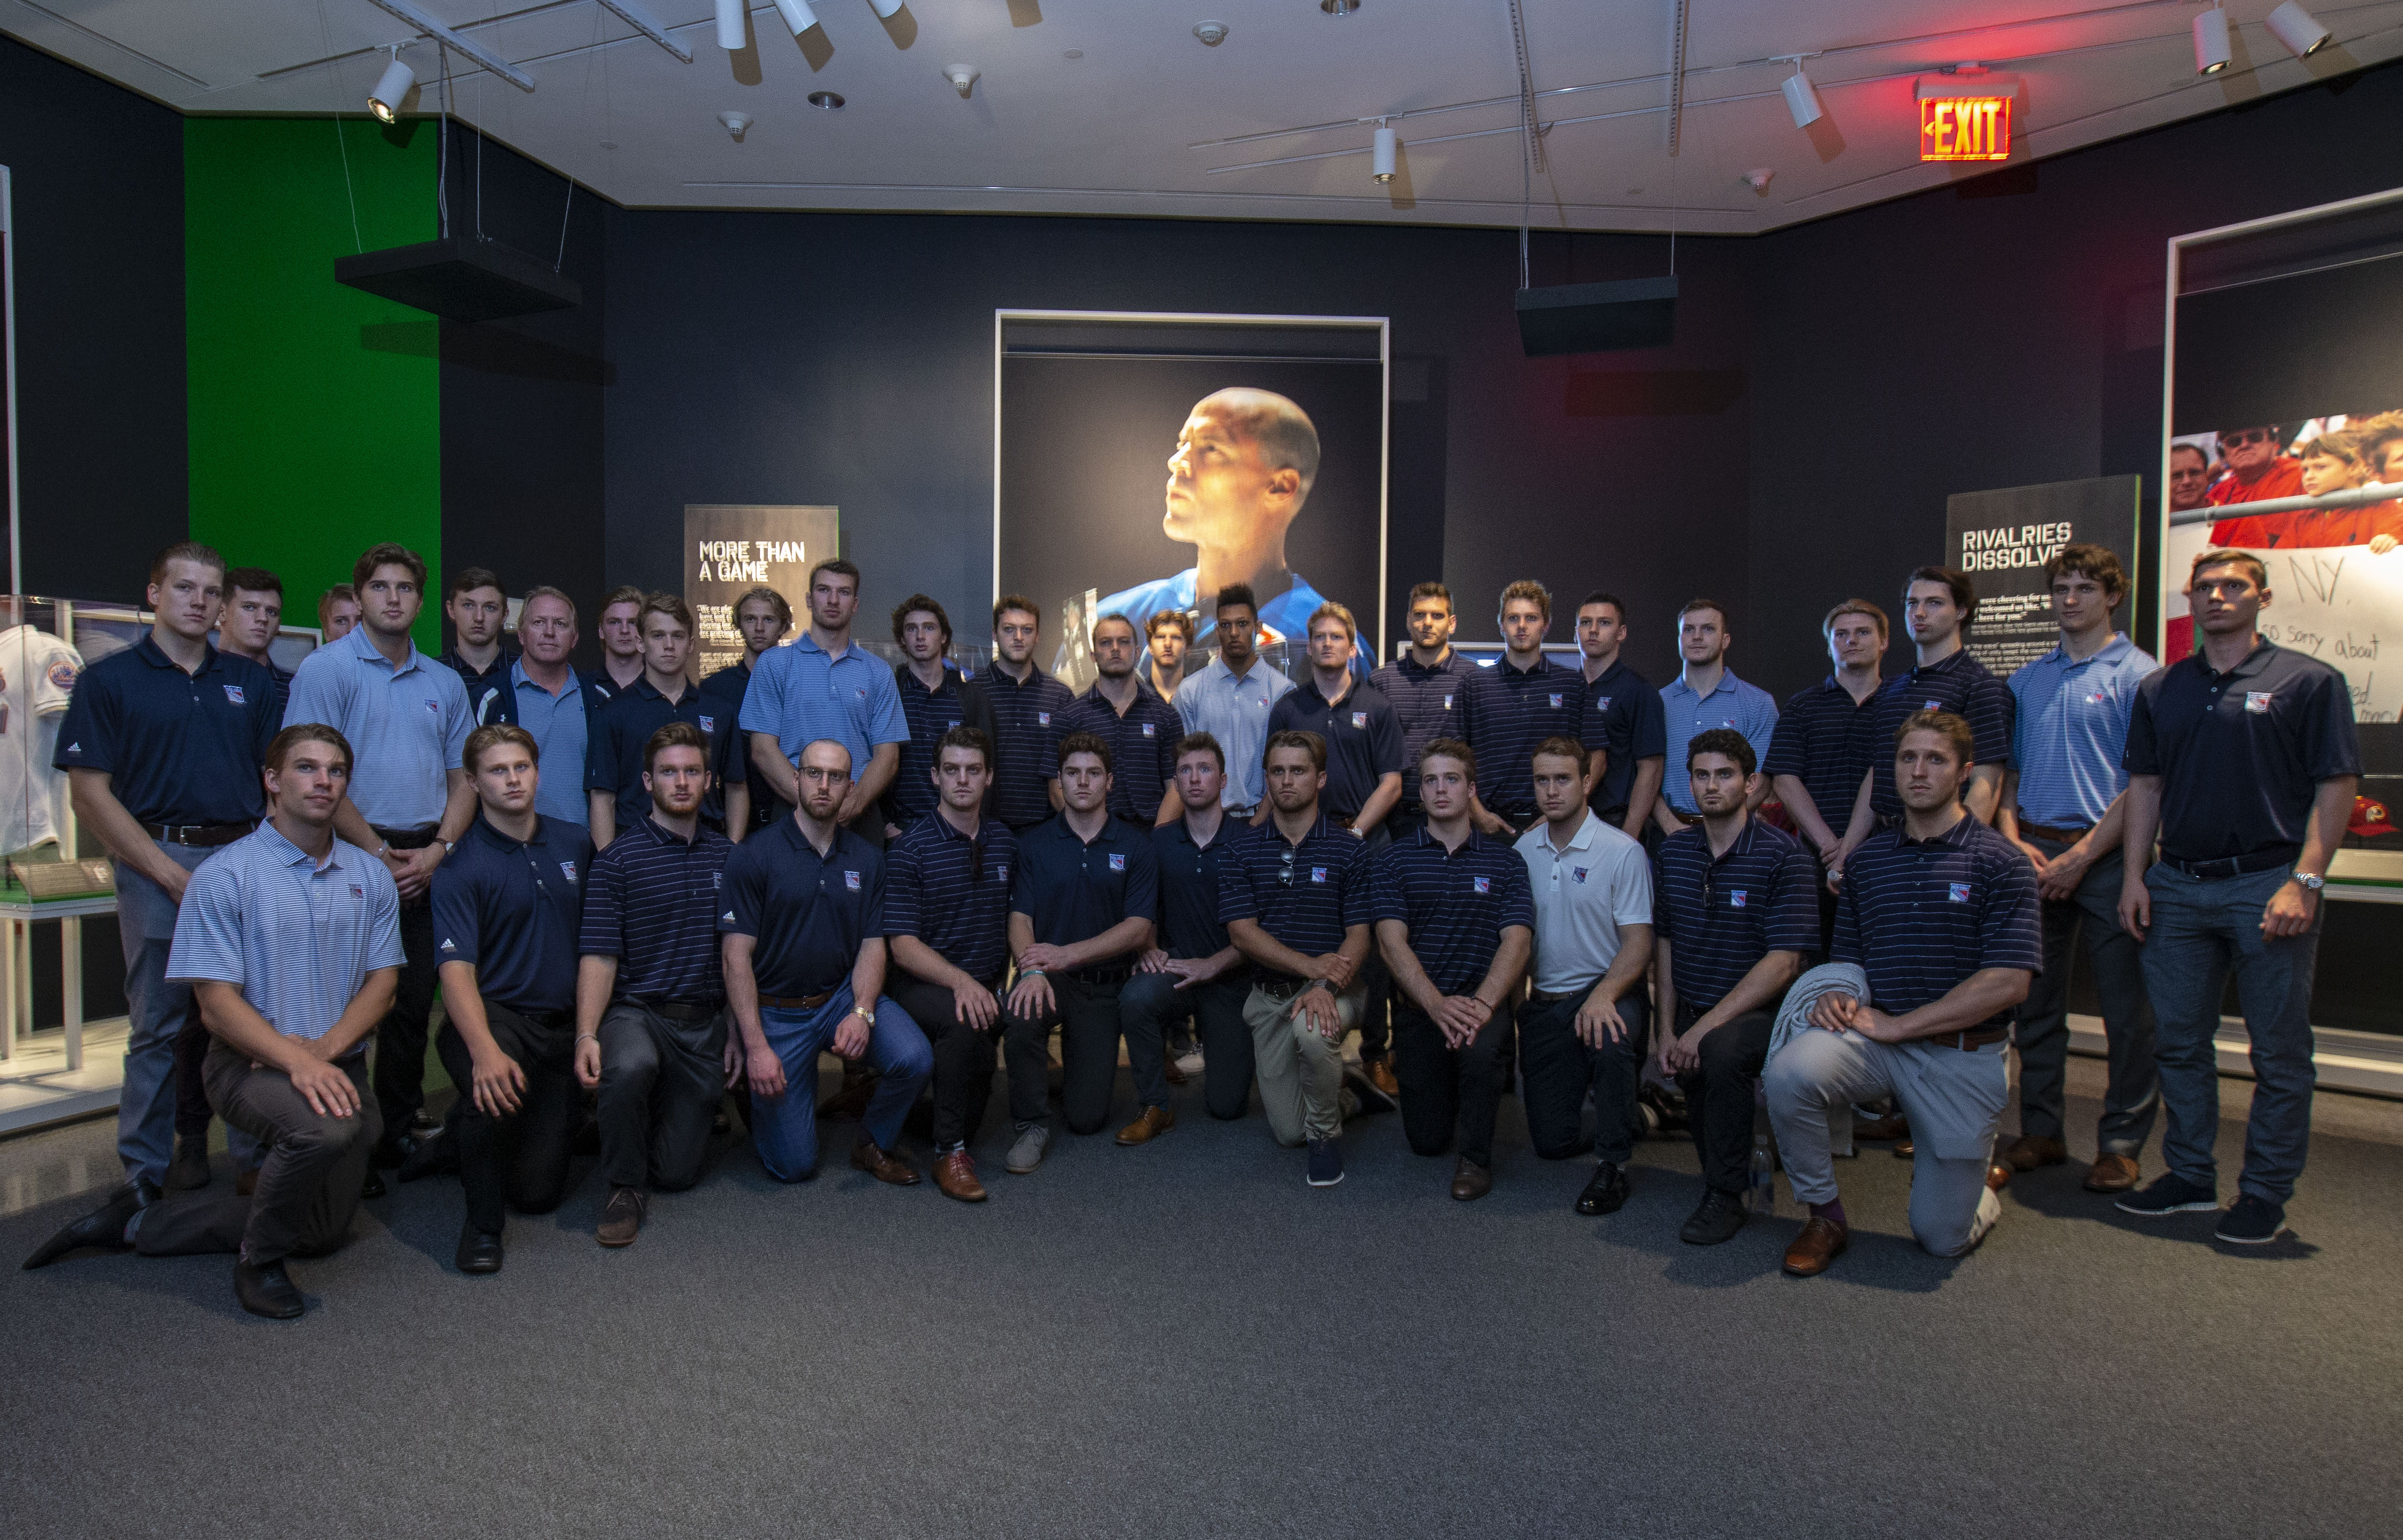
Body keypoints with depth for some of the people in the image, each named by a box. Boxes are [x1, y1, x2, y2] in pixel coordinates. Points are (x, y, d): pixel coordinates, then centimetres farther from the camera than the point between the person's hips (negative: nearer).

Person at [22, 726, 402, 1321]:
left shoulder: (371, 876, 6)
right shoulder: (223, 876, -8)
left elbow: (382, 982, 3)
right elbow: (217, 1003, -13)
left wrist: (326, 1048, -16)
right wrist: (297, 1062, -27)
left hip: (340, 1065, 6)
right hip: (250, 1063, -5)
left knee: (322, 1234, 7)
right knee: (324, 1129, -38)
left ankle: (138, 1222, 24)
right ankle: (258, 1260, -9)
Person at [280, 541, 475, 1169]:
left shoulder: (446, 683, 13)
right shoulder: (327, 669, -3)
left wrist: (437, 850, -3)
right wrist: (380, 854, -11)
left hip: (427, 864, 5)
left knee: (414, 1002, 10)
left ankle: (400, 1134, 22)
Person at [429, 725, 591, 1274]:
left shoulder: (574, 843, 6)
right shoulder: (461, 867, -9)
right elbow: (457, 971, -20)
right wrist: (485, 1050, -36)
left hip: (562, 1024, 4)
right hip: (495, 1016, -3)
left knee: (539, 1192, -1)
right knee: (494, 1093, -38)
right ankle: (482, 1222, -11)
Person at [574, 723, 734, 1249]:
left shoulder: (727, 856, 9)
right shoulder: (618, 860, -3)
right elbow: (599, 958, -9)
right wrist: (587, 1035, -21)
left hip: (705, 1021, 3)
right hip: (636, 1012, -3)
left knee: (677, 1172, 2)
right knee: (628, 1067, -39)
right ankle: (626, 1187, -14)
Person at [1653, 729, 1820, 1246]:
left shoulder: (1783, 855, -11)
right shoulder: (1673, 852, 7)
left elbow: (1784, 962, -17)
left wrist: (1706, 1026, -21)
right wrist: (1668, 1029, 1)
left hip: (1762, 1011, -5)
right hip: (1694, 1013, 6)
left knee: (1720, 1050, -34)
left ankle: (1725, 1197, -15)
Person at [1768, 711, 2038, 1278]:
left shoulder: (1999, 863, -6)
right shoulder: (1866, 859, 8)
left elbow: (2007, 983, -15)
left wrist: (1895, 1025, -16)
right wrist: (1836, 995, -7)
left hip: (1964, 1056, -3)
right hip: (1874, 1037, 3)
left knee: (1942, 1236, 2)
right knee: (1790, 1071, -31)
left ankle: (1982, 1179, 40)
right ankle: (1824, 1215, -6)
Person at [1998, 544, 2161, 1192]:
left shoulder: (2137, 674, -3)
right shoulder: (2028, 679, 14)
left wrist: (2079, 857, -14)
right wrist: (2014, 841, -1)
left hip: (2106, 855, -5)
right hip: (2034, 854, 5)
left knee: (2126, 1008, 1)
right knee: (2037, 1001, 10)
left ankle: (2121, 1143, 11)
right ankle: (2040, 1132, 20)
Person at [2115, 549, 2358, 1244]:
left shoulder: (2308, 682, 0)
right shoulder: (2160, 690, 12)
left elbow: (2337, 787, -4)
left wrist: (2305, 881, -13)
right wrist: (2134, 874, 5)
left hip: (2269, 884, -4)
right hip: (2177, 885, 4)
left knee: (2279, 1051, 4)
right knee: (2179, 1042, 10)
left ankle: (2265, 1192, 15)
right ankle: (2190, 1175, 22)